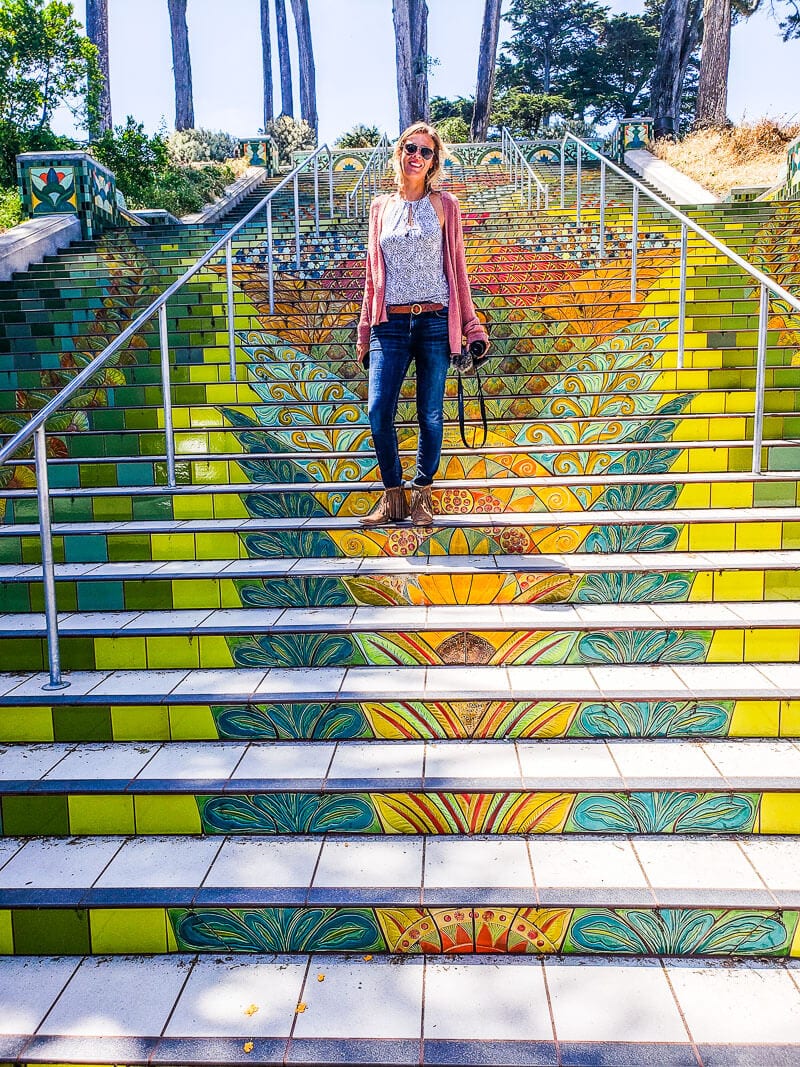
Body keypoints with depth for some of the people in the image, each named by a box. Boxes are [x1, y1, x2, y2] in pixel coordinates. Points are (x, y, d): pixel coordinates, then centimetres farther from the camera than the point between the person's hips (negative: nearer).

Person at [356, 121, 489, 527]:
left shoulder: (444, 205, 8)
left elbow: (457, 269, 8)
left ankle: (423, 494, 15)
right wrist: (365, 334, 12)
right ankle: (393, 496, 3)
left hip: (435, 322, -1)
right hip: (391, 323, 2)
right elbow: (373, 273, 15)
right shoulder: (381, 207, 13)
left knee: (430, 415, 1)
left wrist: (472, 327, 3)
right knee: (378, 411, -10)